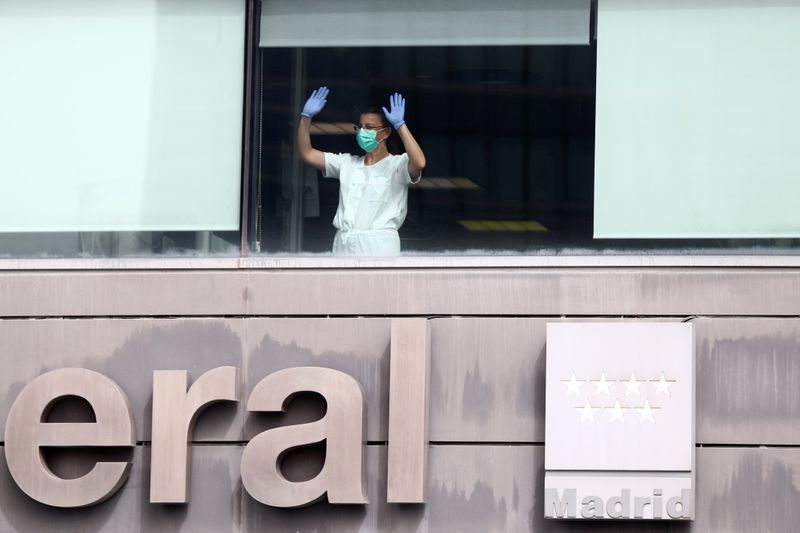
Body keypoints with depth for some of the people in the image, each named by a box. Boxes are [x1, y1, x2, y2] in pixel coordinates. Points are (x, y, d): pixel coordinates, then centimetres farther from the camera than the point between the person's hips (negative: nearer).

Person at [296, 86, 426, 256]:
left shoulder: (397, 165, 1)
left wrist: (400, 125, -22)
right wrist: (306, 117, 6)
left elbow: (419, 163, -21)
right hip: (343, 246, 6)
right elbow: (306, 154, 17)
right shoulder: (347, 163, 19)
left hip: (379, 248, -6)